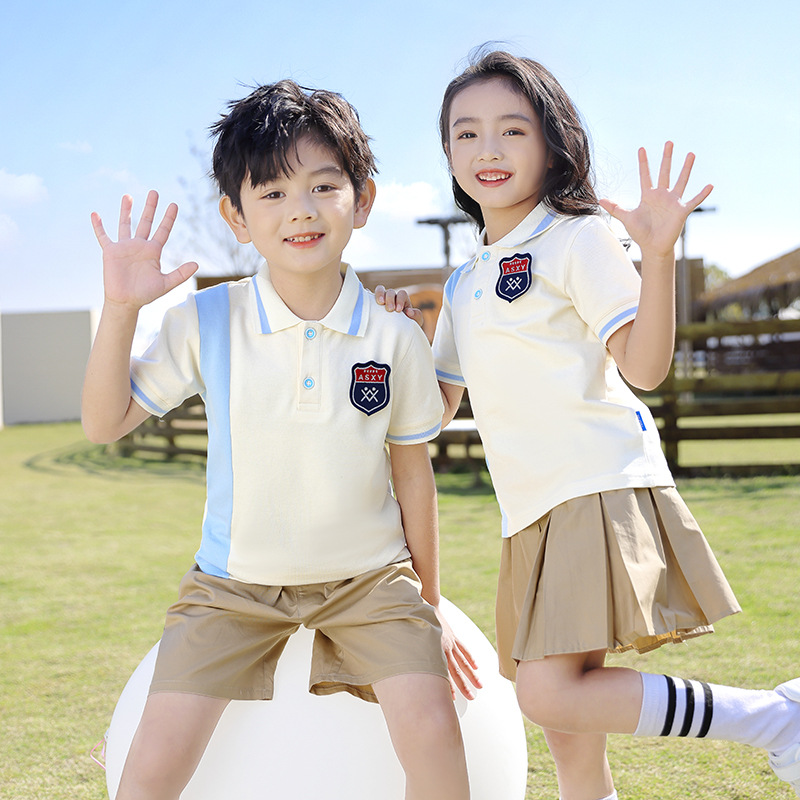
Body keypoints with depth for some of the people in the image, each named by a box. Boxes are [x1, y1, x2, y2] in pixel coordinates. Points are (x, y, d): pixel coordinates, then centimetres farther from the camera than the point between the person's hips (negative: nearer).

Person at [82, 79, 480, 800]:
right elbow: (106, 423, -4)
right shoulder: (206, 322, -9)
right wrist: (121, 308, -17)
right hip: (235, 583, 0)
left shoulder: (396, 340, -8)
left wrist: (429, 606, 9)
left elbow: (412, 474, 3)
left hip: (369, 577, 0)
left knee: (431, 733, -20)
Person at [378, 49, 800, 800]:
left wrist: (657, 254, -25)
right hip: (532, 512, 7)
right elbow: (439, 403, 22)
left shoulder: (578, 238, -3)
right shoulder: (463, 285, 18)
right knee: (569, 737, 7)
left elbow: (644, 364, -14)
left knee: (552, 696, -20)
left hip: (602, 491, -7)